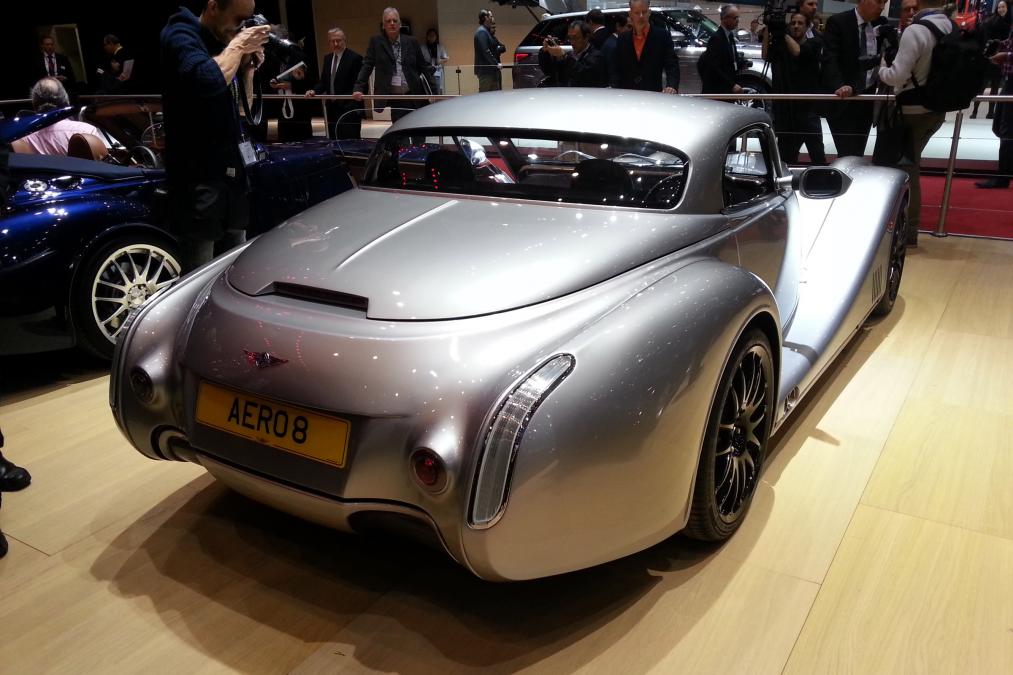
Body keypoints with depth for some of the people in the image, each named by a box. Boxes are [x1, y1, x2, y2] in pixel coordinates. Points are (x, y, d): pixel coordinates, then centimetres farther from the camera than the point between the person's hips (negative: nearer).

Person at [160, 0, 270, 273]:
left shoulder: (221, 42, 18)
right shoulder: (180, 36, -6)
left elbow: (242, 107, 21)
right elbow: (208, 81, -28)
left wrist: (248, 66, 7)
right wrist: (238, 46, -13)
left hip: (231, 173, 8)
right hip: (199, 177, -8)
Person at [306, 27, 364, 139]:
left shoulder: (354, 58, -6)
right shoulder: (327, 59, 15)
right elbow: (324, 82, 18)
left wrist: (356, 107, -19)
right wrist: (314, 91, -2)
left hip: (349, 109, -6)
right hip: (332, 109, 7)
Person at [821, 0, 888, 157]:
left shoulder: (882, 24, 9)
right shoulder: (837, 22, -7)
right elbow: (829, 59, -17)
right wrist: (839, 86, -33)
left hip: (868, 99, 5)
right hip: (842, 99, -5)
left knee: (858, 154, 9)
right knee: (848, 155, -11)